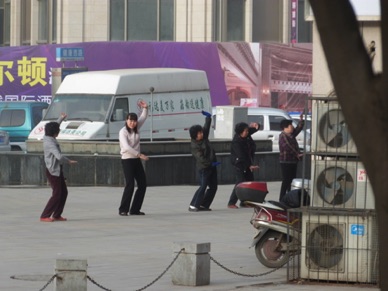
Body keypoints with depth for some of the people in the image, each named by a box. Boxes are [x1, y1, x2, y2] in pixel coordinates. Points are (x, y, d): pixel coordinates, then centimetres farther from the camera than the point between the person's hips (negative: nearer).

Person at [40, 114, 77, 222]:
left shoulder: (48, 138, 6)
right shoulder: (50, 143, -23)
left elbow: (55, 126, 28)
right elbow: (59, 156, -31)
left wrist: (61, 119, 38)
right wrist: (69, 161, -14)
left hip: (58, 170, 10)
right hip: (53, 171, -10)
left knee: (63, 192, 12)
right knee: (57, 194, -9)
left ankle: (57, 215, 17)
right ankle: (44, 216, -6)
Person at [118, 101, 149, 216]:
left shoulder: (135, 128, 7)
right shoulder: (123, 132, -13)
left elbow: (143, 117, 18)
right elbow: (126, 147, -23)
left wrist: (145, 108, -1)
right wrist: (139, 154, -25)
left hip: (136, 160, 8)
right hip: (127, 160, -8)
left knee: (142, 184, 6)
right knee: (130, 185, -16)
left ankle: (135, 209, 11)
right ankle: (123, 210, -10)